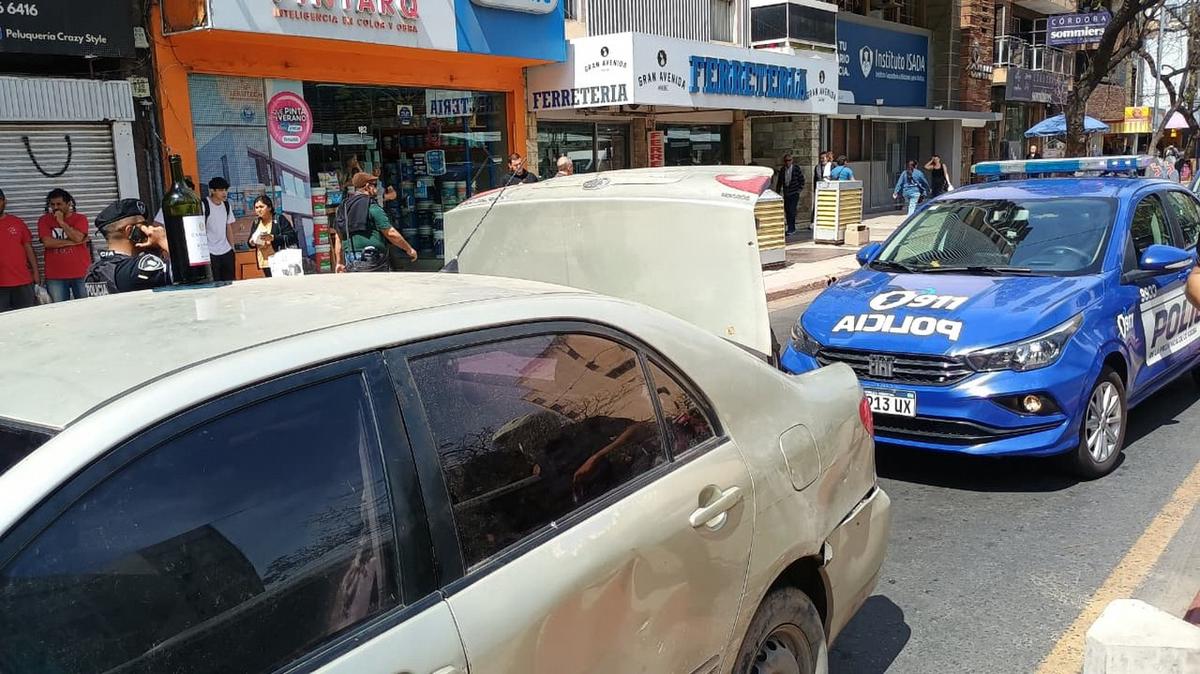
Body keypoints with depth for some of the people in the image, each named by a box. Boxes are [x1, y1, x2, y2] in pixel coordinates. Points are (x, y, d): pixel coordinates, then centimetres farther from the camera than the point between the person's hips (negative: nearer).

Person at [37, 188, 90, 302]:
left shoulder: (80, 218, 5)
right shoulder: (44, 220, 7)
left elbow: (77, 237, -12)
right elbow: (47, 242, -7)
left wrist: (61, 222, -8)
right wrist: (72, 242, -7)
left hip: (81, 274, -1)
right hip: (55, 276, 1)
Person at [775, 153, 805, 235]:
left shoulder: (796, 169, -5)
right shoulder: (782, 169, 5)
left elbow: (802, 180, 1)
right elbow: (779, 181, 14)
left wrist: (799, 190, -4)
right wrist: (777, 192, 12)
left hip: (794, 193, -4)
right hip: (786, 193, 4)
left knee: (792, 211, -12)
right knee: (787, 211, 5)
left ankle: (791, 229, -10)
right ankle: (791, 228, 14)